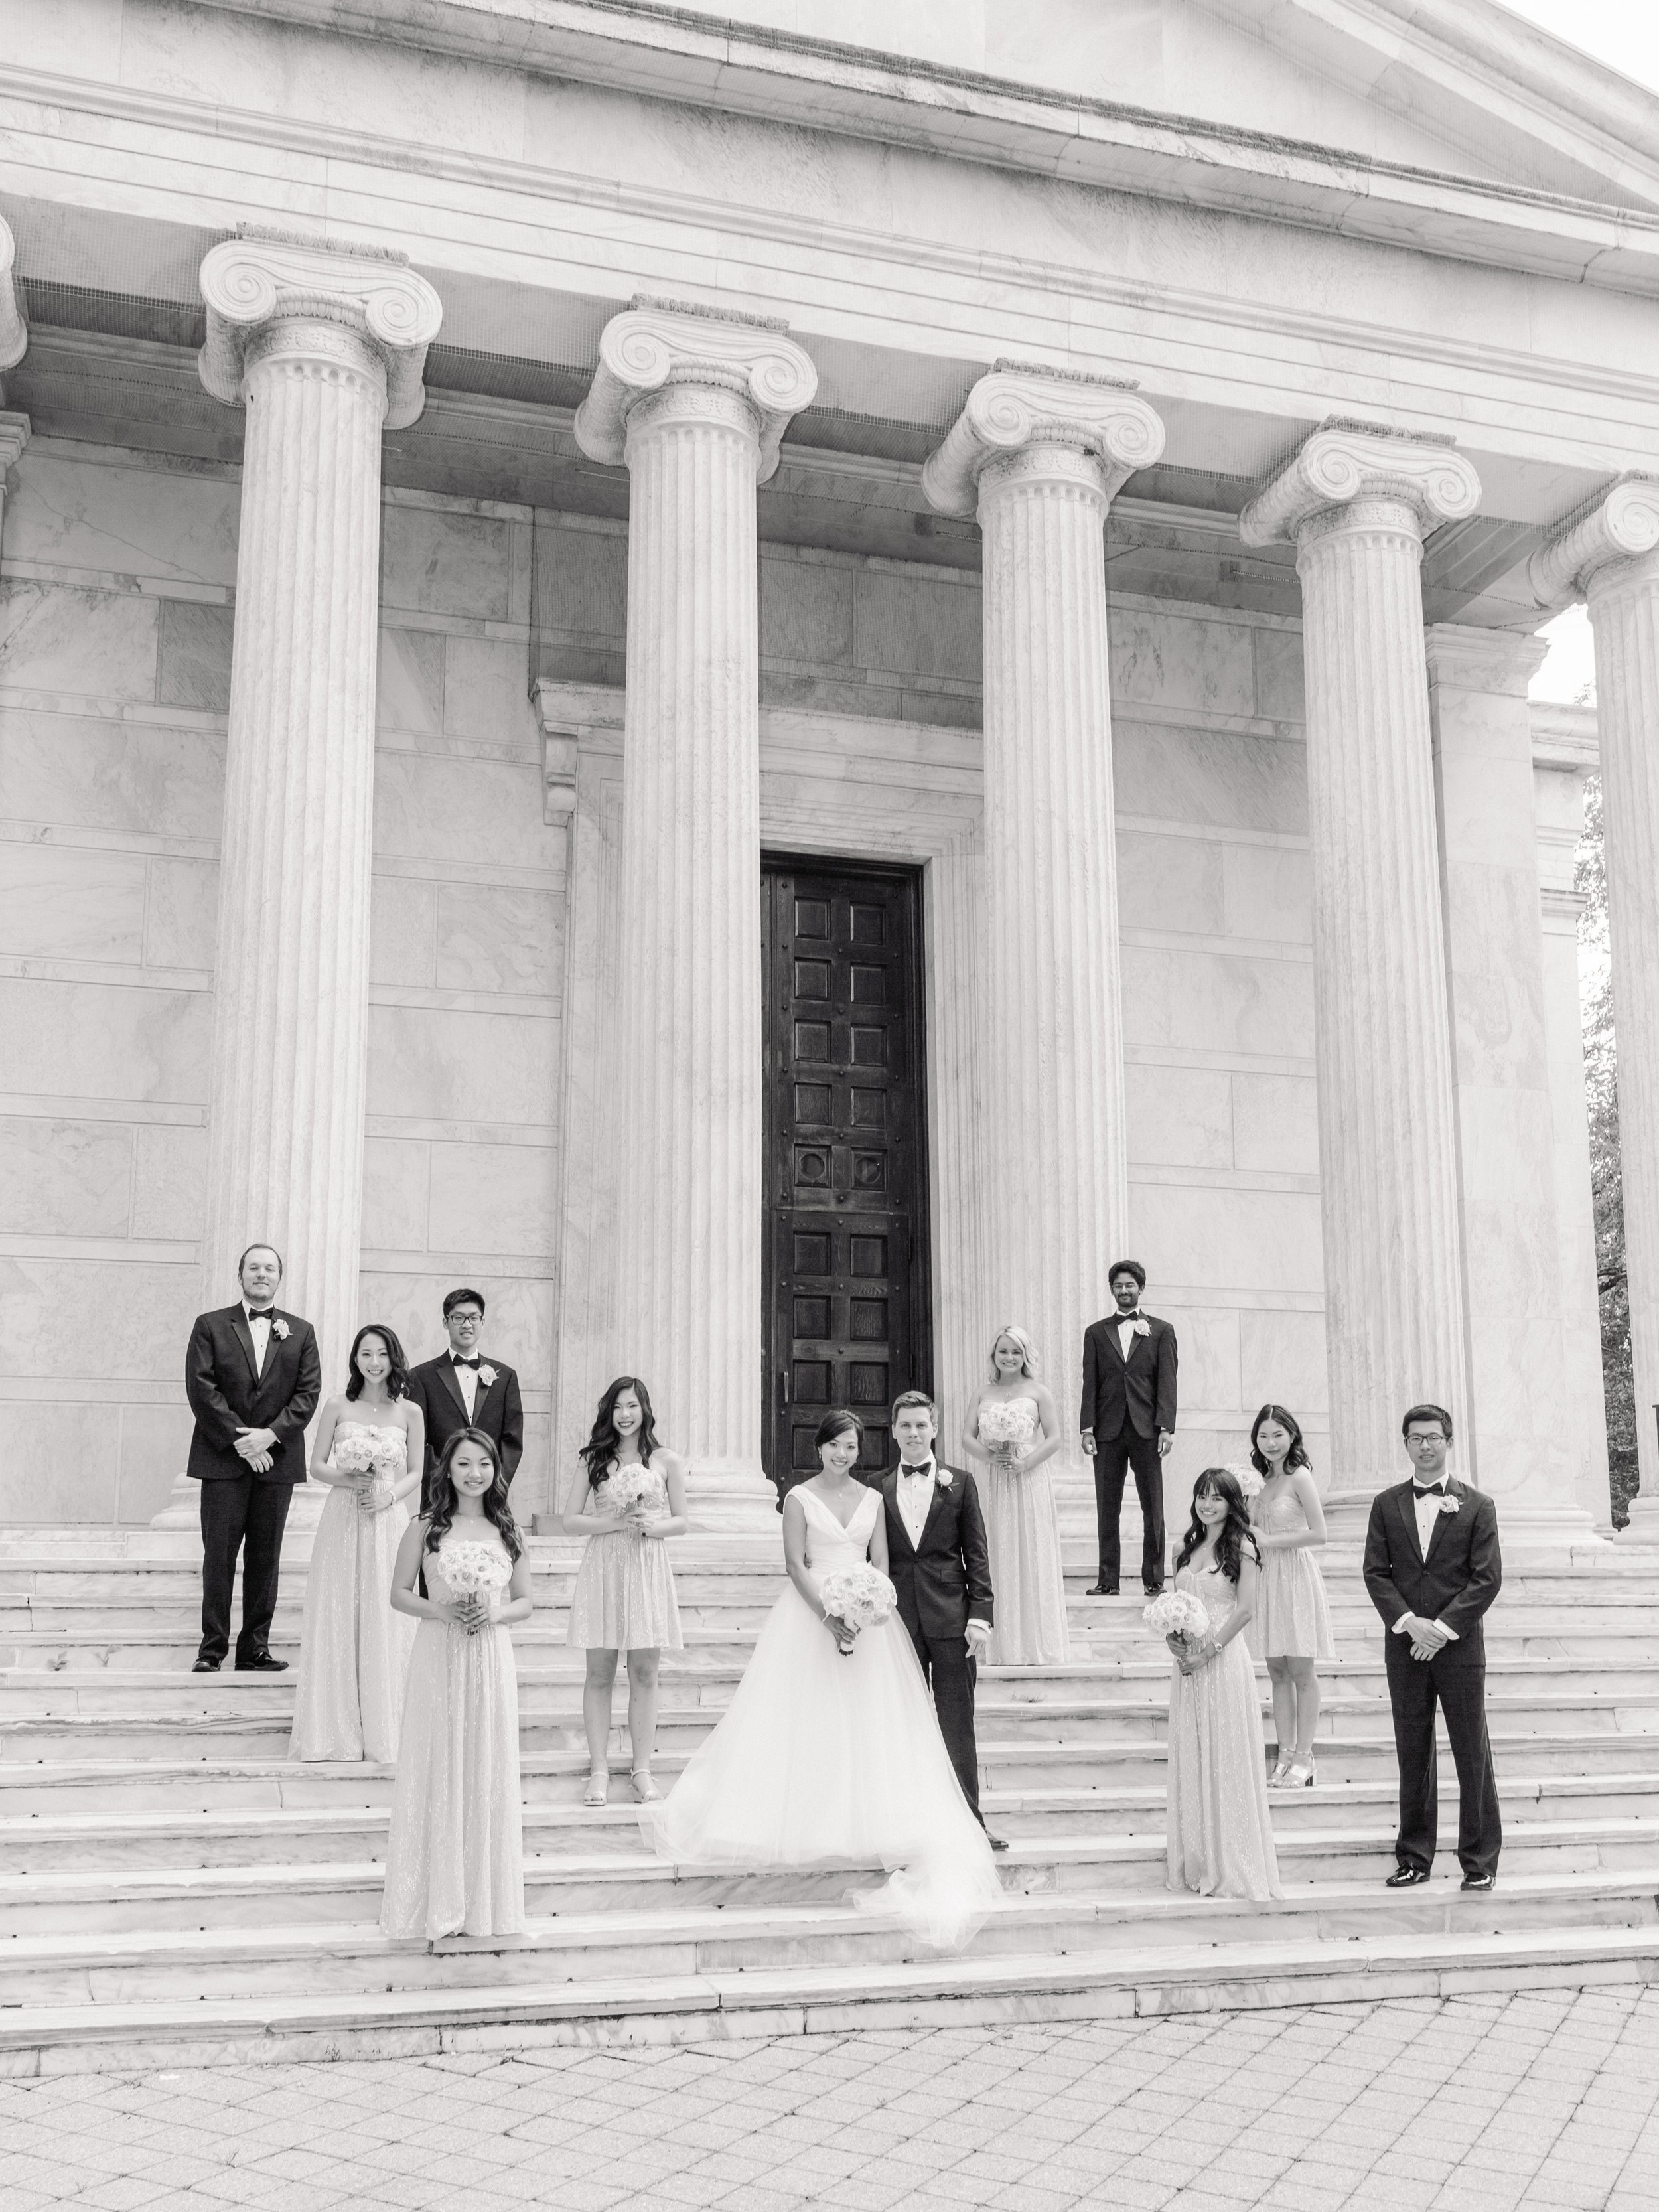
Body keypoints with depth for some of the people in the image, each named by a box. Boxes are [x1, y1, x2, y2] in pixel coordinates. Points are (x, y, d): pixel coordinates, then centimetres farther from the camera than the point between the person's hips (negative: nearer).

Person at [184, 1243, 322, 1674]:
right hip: (222, 1460, -2)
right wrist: (239, 1440, -12)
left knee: (265, 1558, 4)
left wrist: (270, 1435, -11)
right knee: (219, 1556, -1)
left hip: (276, 1459, 2)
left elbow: (308, 1393, 3)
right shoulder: (210, 1326, 5)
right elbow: (201, 1389, -4)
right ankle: (212, 1649, 6)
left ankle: (255, 1648, 10)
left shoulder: (301, 1332, 11)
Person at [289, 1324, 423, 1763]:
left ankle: (382, 1730, 11)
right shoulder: (337, 1407, 3)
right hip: (342, 1523, 0)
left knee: (383, 1621, 1)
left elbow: (416, 1473, 5)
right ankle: (337, 1728, 11)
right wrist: (348, 1480, -13)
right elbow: (317, 1465, 5)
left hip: (388, 1523, 0)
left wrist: (390, 1494, -13)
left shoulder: (409, 1412, 3)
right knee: (338, 1619, 1)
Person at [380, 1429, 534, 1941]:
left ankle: (484, 1899, 18)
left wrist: (495, 1614, -9)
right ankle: (437, 1899, 14)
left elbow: (525, 1601, 11)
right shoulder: (425, 1528, 0)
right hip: (438, 1658, -2)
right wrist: (440, 1611, -14)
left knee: (488, 1771, 5)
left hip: (492, 1660, 2)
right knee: (438, 1770, 2)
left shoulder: (508, 1532, 7)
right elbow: (400, 1594, 2)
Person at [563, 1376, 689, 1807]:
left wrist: (656, 1525, -11)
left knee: (644, 1674, 2)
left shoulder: (666, 1462, 5)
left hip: (648, 1570, 0)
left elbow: (682, 1521, 10)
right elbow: (571, 1522, 4)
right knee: (600, 1673, 2)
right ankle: (599, 1769, 8)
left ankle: (642, 1769, 10)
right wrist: (615, 1523, -10)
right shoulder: (593, 1460, 6)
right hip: (602, 1569, 0)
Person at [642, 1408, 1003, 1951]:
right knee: (802, 1723, 2)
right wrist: (827, 1616, -19)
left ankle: (880, 1828, 8)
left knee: (872, 1726, 2)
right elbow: (796, 1564, -8)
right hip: (810, 1616, -3)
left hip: (866, 1616, 3)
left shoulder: (873, 1499, 6)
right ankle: (796, 1822, 12)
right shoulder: (799, 1498, -2)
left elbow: (881, 1563, 3)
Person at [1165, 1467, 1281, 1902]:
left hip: (1223, 1659, -6)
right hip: (1187, 1662, 6)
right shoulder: (1188, 1547, 13)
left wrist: (1208, 1650, -15)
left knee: (1225, 1759, -1)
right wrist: (1172, 1635, -2)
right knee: (1190, 1758, 8)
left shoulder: (1241, 1547, -5)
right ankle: (1196, 1862, 16)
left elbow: (1245, 1610, -11)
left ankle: (1231, 1864, 7)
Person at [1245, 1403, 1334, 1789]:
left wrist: (1269, 1540, -11)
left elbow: (1318, 1534, -15)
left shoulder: (1299, 1477, -9)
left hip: (1296, 1577, -7)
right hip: (1267, 1579, 7)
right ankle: (1285, 1757, 9)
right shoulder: (1265, 1481, 14)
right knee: (1277, 1672, 6)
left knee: (1302, 1671, -3)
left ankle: (1303, 1760, 0)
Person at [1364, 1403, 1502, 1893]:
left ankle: (1480, 1861, 9)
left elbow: (1488, 1577, -4)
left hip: (1460, 1646, -2)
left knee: (1473, 1755, 1)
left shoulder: (1477, 1505, 2)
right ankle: (1414, 1858, 14)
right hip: (1405, 1647, 2)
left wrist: (1443, 1627, -12)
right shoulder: (1386, 1504, 8)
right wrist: (1409, 1623, -11)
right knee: (1412, 1755, 7)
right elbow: (1375, 1572, 3)